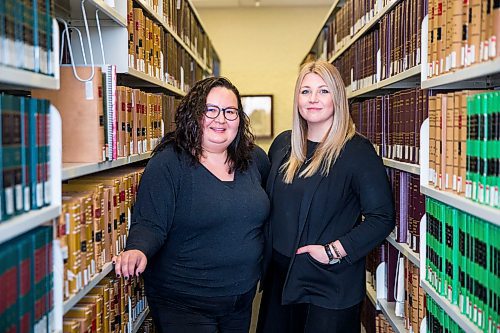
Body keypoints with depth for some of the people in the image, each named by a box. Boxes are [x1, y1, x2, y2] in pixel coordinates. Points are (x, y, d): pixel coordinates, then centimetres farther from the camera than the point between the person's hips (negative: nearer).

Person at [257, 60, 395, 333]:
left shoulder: (357, 151, -13)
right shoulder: (283, 144, 5)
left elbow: (382, 218, -16)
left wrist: (333, 251, -20)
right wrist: (267, 253, 9)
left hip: (330, 286, -5)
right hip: (279, 276, 6)